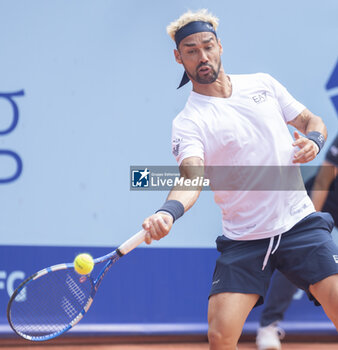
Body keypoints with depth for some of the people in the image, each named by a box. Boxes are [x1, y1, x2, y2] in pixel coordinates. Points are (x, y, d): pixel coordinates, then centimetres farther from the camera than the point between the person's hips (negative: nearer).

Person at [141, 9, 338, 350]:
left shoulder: (263, 84, 7)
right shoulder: (187, 123, -5)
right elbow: (191, 178, -21)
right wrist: (168, 211, -42)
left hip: (300, 223, 2)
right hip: (242, 241, -2)